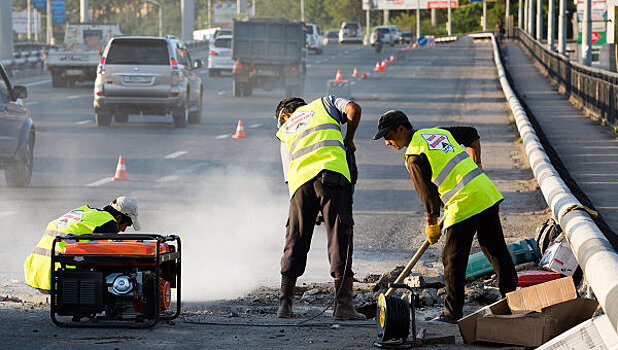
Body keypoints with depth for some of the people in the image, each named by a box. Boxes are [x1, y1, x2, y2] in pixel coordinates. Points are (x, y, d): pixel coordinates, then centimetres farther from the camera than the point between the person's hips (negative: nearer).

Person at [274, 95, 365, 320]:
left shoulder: (285, 132, 30)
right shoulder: (324, 103, 27)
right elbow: (353, 110, 6)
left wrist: (312, 214, 25)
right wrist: (348, 139, 22)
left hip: (300, 182, 3)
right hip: (332, 173, -2)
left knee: (295, 241, 11)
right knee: (339, 236, -3)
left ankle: (285, 304, 11)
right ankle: (343, 304, -9)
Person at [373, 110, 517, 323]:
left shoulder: (414, 155, -7)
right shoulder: (439, 133, 17)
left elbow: (429, 193, -7)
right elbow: (471, 134, 28)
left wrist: (432, 226, 5)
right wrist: (476, 165, 28)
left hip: (464, 205, -8)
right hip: (488, 194, 8)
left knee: (453, 259, 2)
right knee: (496, 250, 14)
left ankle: (453, 312, 7)